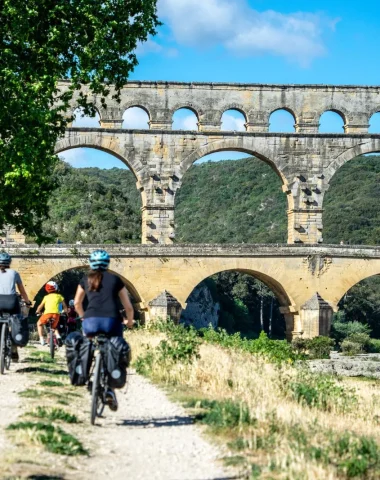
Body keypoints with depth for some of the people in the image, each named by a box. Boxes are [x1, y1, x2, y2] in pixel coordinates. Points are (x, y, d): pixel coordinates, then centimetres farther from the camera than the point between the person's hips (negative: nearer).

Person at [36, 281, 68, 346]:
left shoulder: (46, 297, 18)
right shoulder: (59, 296, 19)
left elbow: (40, 306, 21)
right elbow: (64, 305, 20)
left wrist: (37, 311, 40)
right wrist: (66, 311, 37)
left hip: (48, 313, -2)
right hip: (56, 314, 2)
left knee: (39, 324, 25)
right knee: (55, 326, 30)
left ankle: (42, 339, 13)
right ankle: (58, 336, 1)